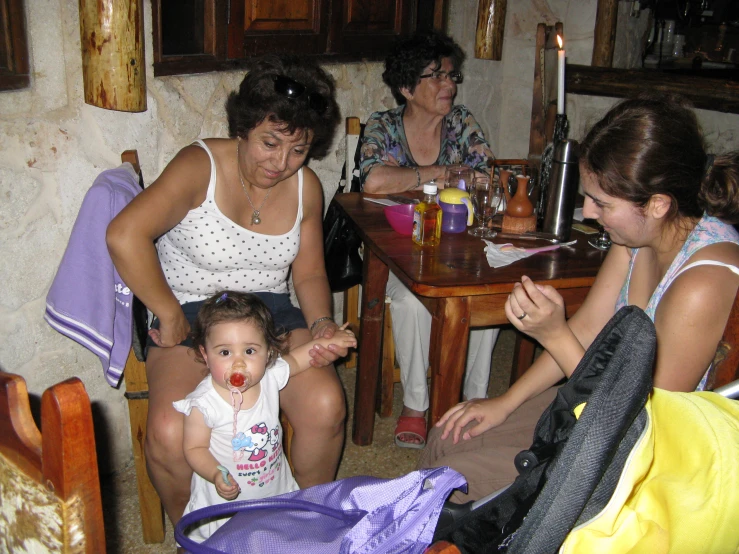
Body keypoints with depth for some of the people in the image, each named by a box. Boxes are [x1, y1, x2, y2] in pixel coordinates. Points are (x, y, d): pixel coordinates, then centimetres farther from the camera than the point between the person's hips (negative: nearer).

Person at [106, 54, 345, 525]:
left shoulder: (306, 188, 2)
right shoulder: (201, 166, -15)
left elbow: (309, 274, 10)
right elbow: (125, 235, -29)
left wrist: (322, 324, -10)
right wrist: (170, 316, -22)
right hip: (191, 315, -3)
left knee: (326, 406, -23)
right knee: (170, 433, -28)